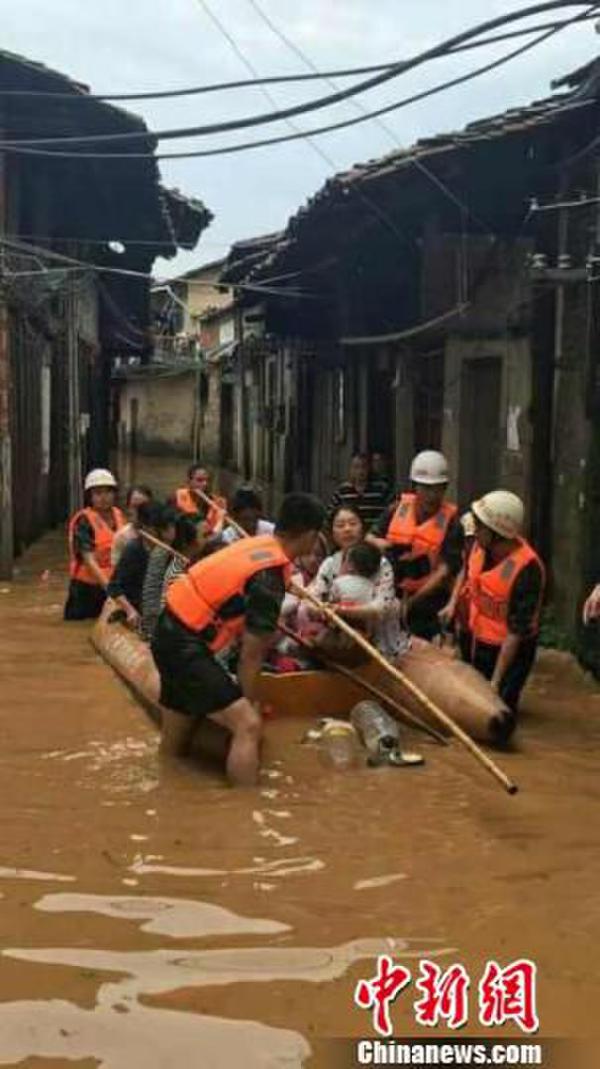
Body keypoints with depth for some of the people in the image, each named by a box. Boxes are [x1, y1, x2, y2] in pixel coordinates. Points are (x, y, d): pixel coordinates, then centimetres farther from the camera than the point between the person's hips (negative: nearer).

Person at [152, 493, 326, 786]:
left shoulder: (258, 544, 4)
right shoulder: (270, 577, -20)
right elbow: (251, 655, -13)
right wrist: (248, 703, -1)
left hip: (173, 632, 10)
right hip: (187, 645, -10)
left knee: (174, 742, 22)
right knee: (248, 725, -16)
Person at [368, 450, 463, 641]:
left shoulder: (450, 521, -9)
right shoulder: (397, 509, 4)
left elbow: (445, 570, -14)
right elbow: (369, 538, 10)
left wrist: (412, 601, -19)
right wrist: (382, 544, -15)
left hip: (427, 599, -3)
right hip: (390, 595, 4)